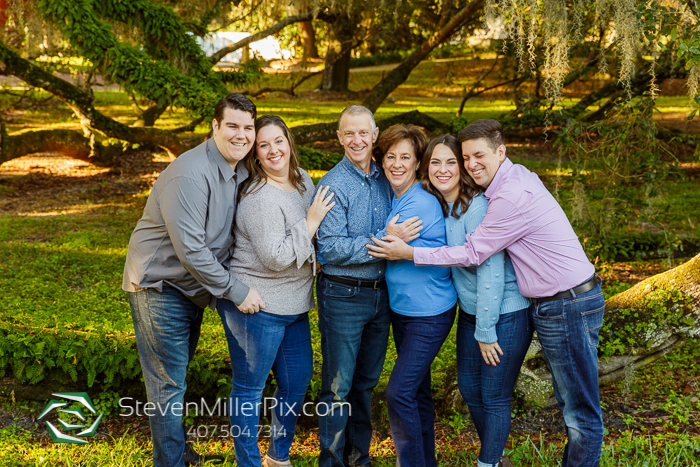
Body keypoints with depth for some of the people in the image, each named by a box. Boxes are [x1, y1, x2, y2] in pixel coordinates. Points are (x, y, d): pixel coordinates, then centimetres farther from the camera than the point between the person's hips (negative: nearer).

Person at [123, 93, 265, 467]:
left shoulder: (239, 171, 4)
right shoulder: (189, 175, -26)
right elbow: (189, 249, -29)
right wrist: (236, 291, -23)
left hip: (193, 287, 9)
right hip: (160, 286, -9)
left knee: (177, 374, 23)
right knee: (168, 386, -1)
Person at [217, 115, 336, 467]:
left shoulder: (303, 180, 6)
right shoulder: (261, 199, -22)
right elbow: (277, 258, -25)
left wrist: (315, 258, 8)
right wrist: (311, 222, -20)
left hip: (294, 306, 9)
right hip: (256, 307, -9)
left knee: (297, 382, 17)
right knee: (249, 388, 5)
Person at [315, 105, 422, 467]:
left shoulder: (384, 179, 5)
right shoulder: (333, 184, -13)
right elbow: (331, 248, -20)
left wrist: (399, 236, -1)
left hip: (380, 293, 6)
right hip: (343, 296, -6)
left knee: (367, 380, 17)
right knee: (339, 385, 3)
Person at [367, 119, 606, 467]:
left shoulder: (512, 196, -22)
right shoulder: (518, 175, 9)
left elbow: (472, 254, -16)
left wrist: (409, 253, -10)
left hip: (569, 305, -10)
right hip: (552, 304, 10)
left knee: (581, 411, 0)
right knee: (570, 402, 19)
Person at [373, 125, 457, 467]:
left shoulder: (422, 205, -21)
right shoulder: (394, 199, 4)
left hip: (429, 313, -9)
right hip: (402, 308, 9)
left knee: (399, 393, -9)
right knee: (416, 390, 17)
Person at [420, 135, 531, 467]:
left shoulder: (478, 208, -22)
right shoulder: (437, 207, 1)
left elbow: (491, 272, -23)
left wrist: (486, 331, -19)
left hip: (505, 315, -8)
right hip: (470, 312, 8)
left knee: (494, 398, 5)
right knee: (469, 390, 18)